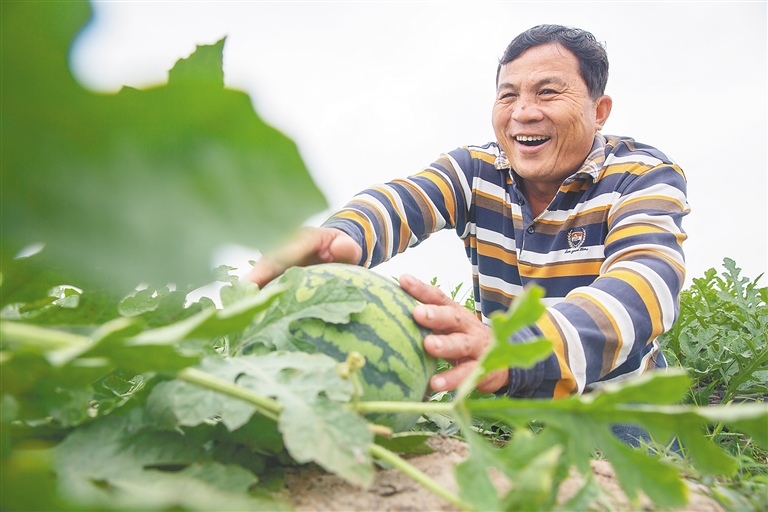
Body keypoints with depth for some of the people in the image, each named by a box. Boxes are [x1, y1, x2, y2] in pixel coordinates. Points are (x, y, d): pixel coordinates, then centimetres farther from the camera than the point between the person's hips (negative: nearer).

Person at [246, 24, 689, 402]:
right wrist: (341, 235, -47)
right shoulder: (478, 170, -1)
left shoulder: (645, 177, -12)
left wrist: (511, 350, -54)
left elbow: (643, 287, -33)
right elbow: (400, 201, -21)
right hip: (505, 413, 3)